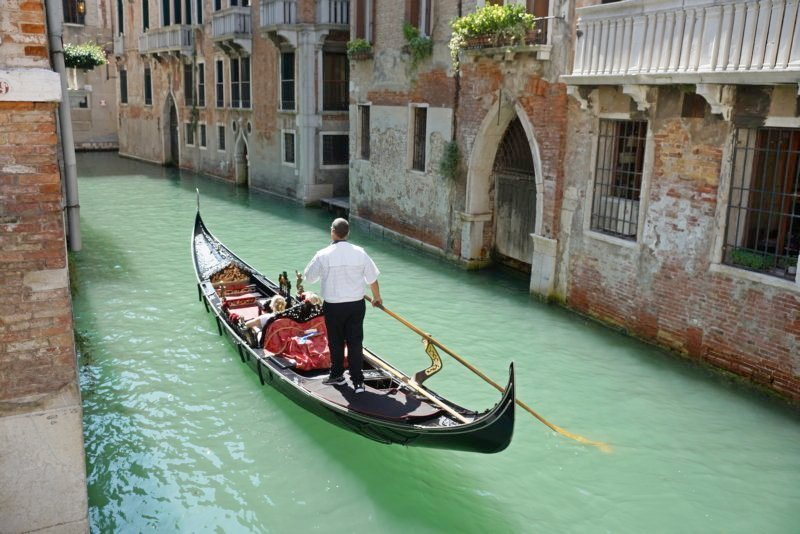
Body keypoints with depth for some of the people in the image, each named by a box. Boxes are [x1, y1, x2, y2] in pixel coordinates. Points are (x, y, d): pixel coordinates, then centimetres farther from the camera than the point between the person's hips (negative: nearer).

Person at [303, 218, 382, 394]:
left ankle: (337, 375, 30)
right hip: (357, 305, 2)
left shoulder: (323, 255, -12)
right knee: (355, 343, 7)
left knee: (336, 342, 16)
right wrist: (377, 297, 21)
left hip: (333, 306, -2)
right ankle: (358, 382, 7)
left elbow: (308, 277, 2)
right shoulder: (360, 253, -5)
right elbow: (372, 279, 4)